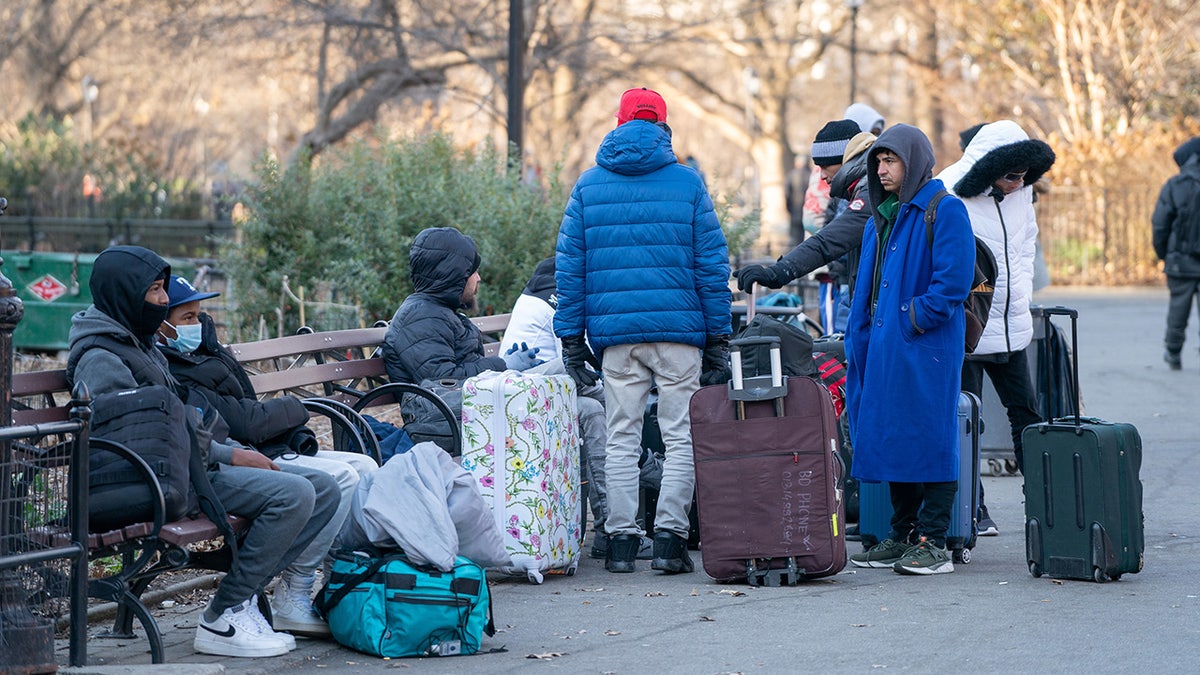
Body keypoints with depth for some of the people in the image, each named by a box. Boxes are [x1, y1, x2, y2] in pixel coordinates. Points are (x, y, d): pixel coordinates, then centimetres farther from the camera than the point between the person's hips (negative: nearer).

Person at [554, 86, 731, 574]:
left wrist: (571, 337, 8)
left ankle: (621, 539, 4)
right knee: (681, 436, 3)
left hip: (615, 332, 2)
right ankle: (669, 537, -3)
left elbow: (569, 265, 6)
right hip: (679, 332, -2)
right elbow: (712, 264, 1)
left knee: (621, 438, 7)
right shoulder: (687, 184, 3)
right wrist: (718, 337, 6)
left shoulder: (588, 186, 8)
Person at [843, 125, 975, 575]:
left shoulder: (944, 211, -7)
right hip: (884, 348, 8)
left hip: (926, 348, -8)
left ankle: (933, 543, -4)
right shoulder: (881, 217, 19)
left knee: (929, 439, -6)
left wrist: (911, 321, -15)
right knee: (891, 439, 9)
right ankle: (902, 537, 17)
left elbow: (954, 280, -15)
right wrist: (858, 342, 14)